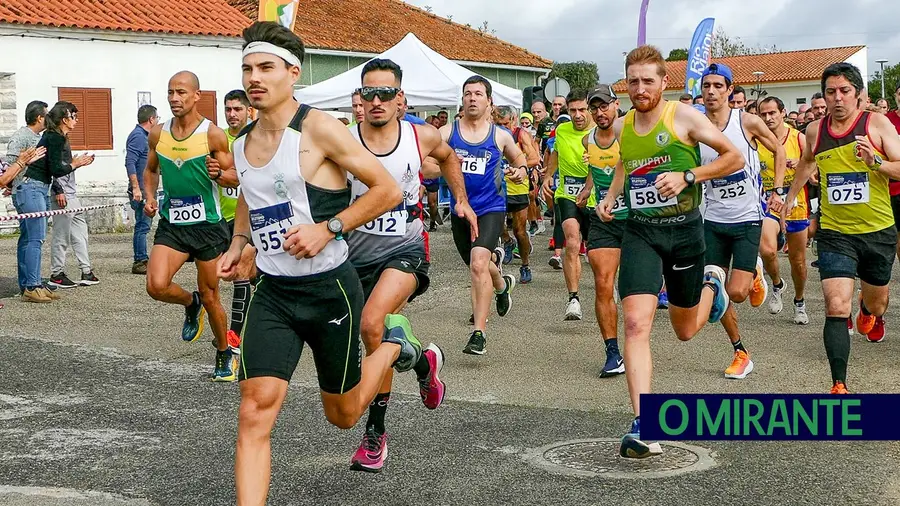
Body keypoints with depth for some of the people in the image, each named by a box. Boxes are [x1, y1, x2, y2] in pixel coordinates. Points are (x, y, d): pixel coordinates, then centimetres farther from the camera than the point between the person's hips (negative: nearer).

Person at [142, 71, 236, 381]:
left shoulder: (213, 134, -9)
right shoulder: (158, 134, 3)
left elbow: (235, 176, -3)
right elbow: (151, 170, 19)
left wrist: (218, 172, -25)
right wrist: (150, 196, 1)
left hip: (208, 224, -3)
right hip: (171, 223, 3)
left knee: (210, 296, 6)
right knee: (156, 286, -17)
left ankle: (225, 354, 28)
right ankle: (190, 304, 18)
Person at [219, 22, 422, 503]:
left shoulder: (318, 129, -14)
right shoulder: (242, 142, 6)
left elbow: (389, 190, -13)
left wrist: (328, 229, -21)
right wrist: (238, 243, 11)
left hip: (329, 289, -4)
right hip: (272, 292, 5)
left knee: (342, 415, 13)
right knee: (255, 409, -12)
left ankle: (395, 346, 41)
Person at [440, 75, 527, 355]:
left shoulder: (500, 136, 1)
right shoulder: (447, 132, -1)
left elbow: (519, 157, 20)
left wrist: (520, 171, -2)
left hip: (490, 208, -3)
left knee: (478, 263, -23)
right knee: (477, 266, 21)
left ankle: (478, 333, -18)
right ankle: (502, 284, 59)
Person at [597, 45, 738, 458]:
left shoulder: (684, 117, -7)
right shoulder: (622, 127, 6)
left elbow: (735, 158, -4)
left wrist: (688, 176, -16)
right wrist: (610, 198, 10)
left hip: (684, 230, -2)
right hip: (640, 232, 2)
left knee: (685, 331, 15)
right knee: (636, 323, -18)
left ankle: (711, 283, 50)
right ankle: (643, 425, -19)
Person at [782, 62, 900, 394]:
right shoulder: (815, 131, 0)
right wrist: (791, 195, 29)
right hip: (834, 232, 0)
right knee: (836, 307, -17)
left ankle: (868, 310, 60)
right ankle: (839, 385, -13)